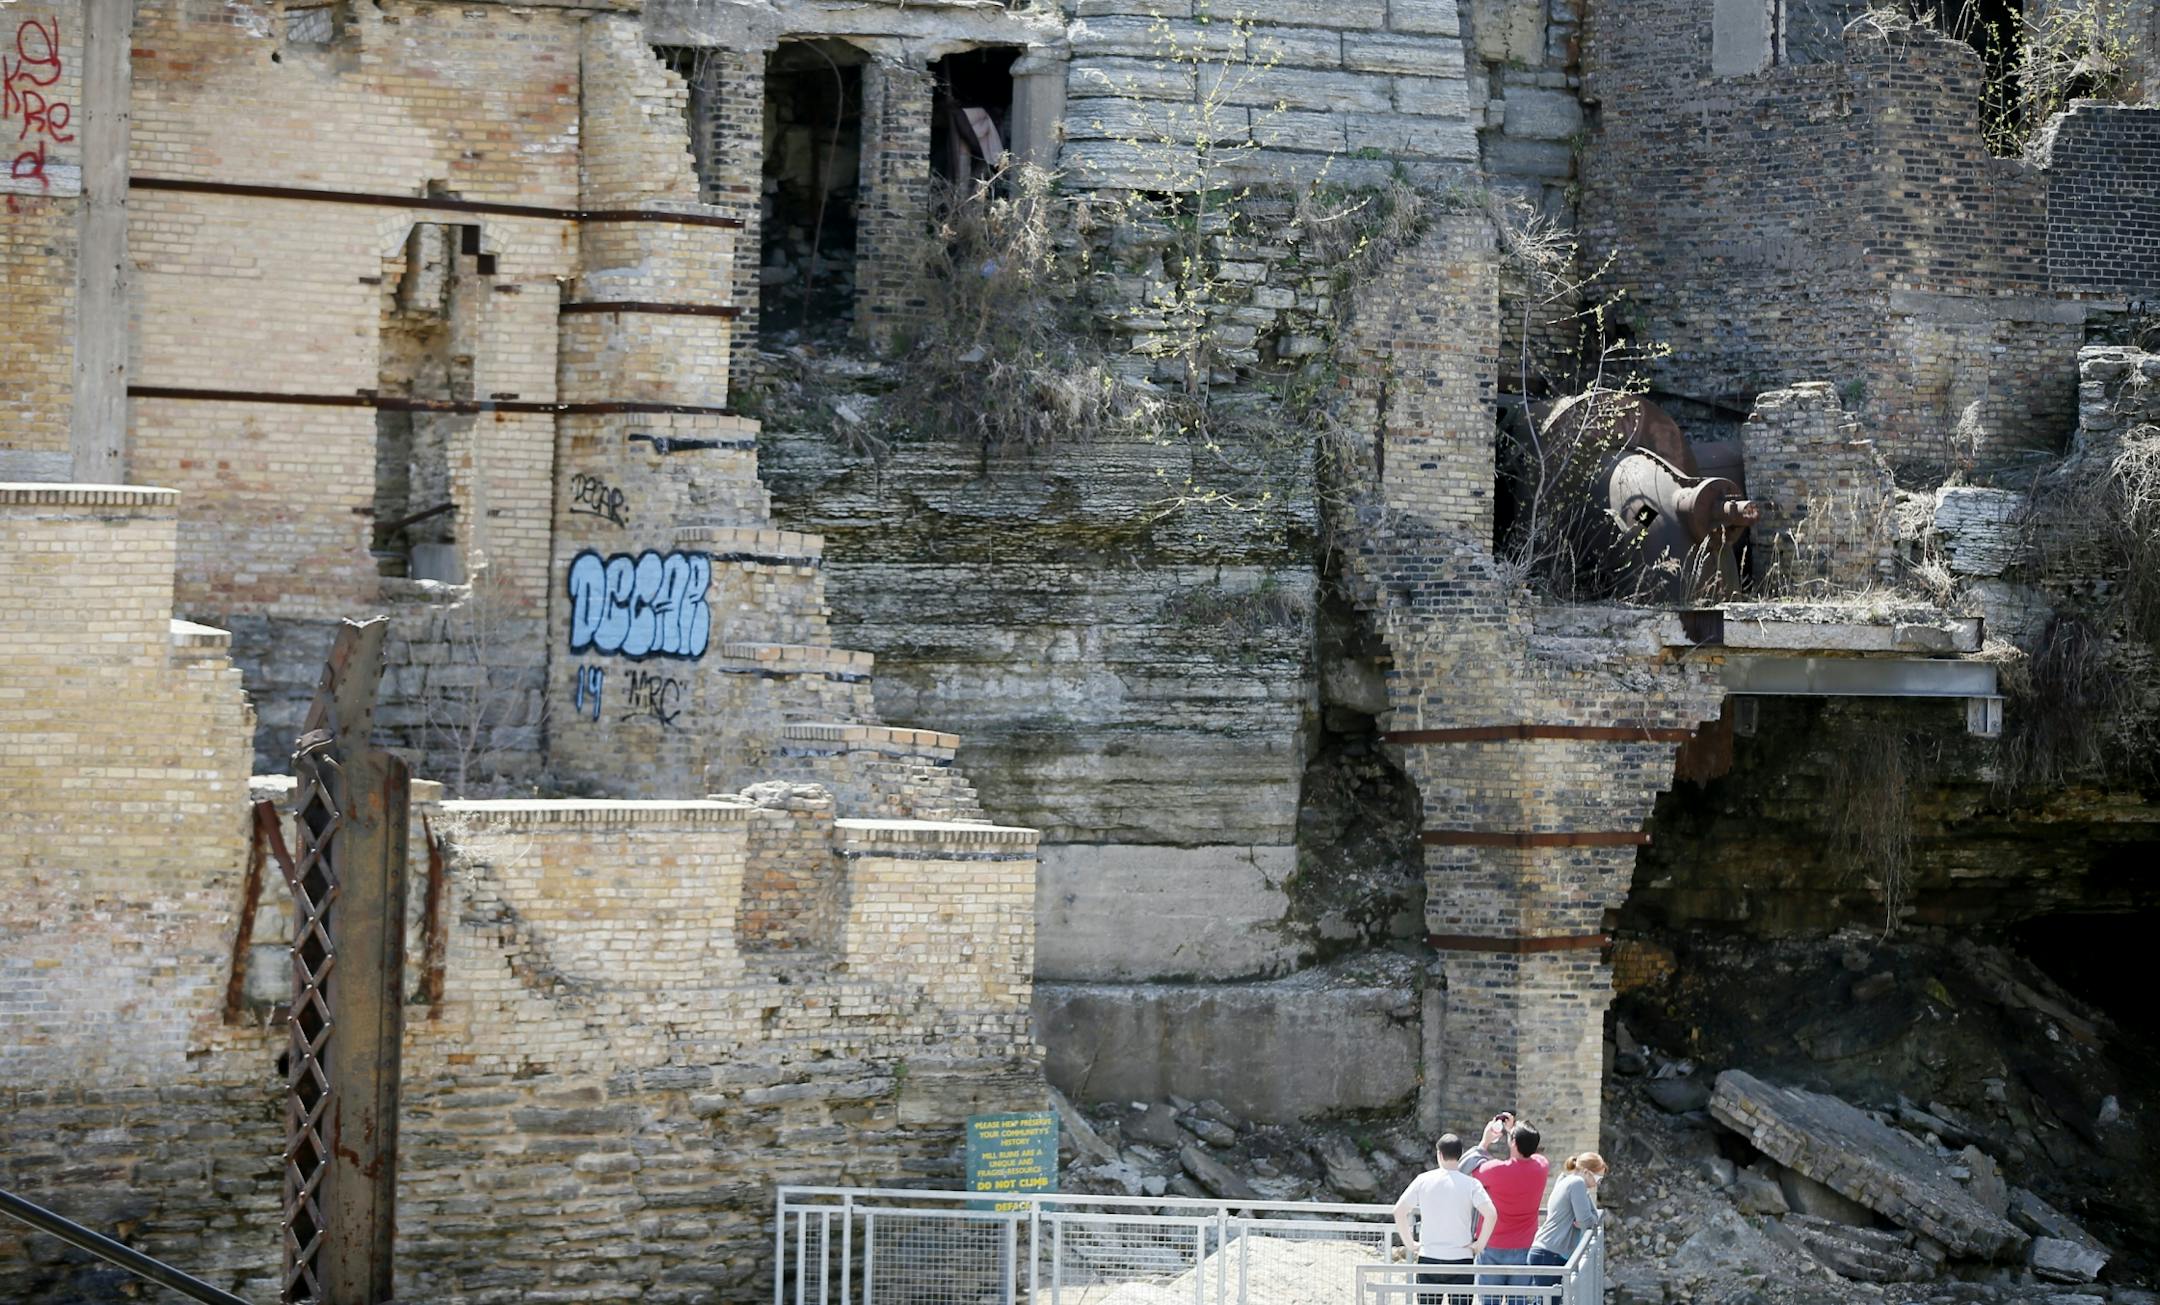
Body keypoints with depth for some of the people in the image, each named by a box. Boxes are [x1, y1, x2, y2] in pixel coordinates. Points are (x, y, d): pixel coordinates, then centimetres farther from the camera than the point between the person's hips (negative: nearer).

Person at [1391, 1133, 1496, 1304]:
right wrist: (1480, 1243, -5)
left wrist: (1409, 1243, 4)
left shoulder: (1424, 1180, -2)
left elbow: (1399, 1211, -4)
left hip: (1428, 1258, 1)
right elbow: (1490, 1214, -17)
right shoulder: (1471, 1184, -6)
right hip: (1461, 1258, -1)